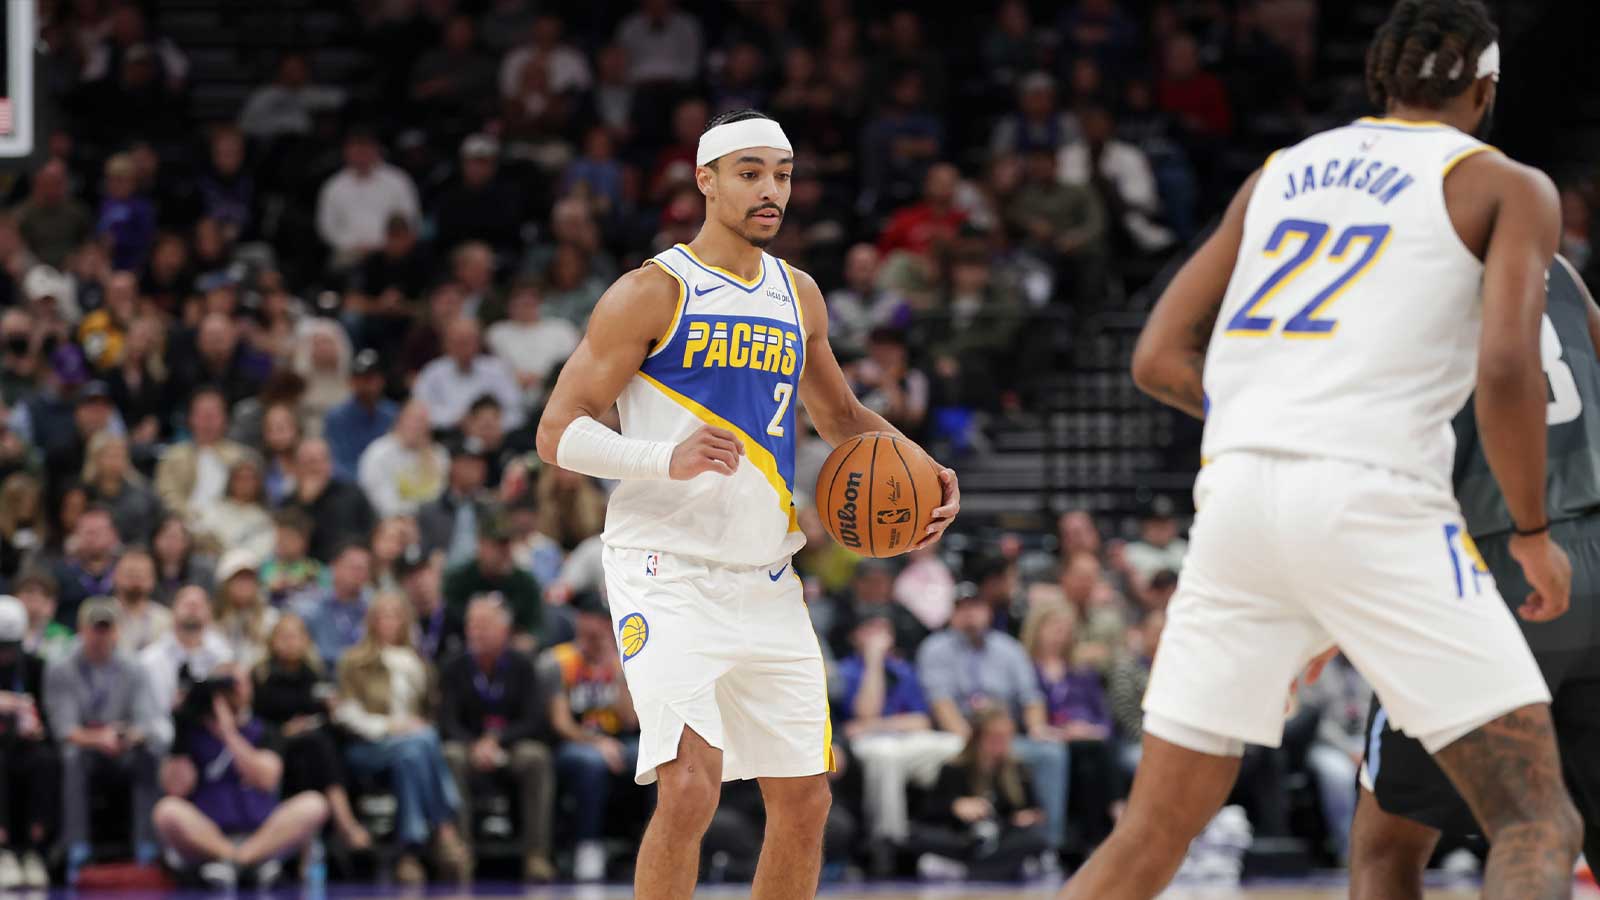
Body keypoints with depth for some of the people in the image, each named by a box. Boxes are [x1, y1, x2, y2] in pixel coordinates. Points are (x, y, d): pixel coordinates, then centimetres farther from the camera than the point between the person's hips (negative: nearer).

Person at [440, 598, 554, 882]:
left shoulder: (521, 667, 2)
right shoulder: (455, 669, 2)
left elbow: (533, 721, -5)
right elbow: (447, 722, -5)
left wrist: (496, 741, -21)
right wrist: (475, 746, -25)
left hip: (513, 744, 0)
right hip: (469, 745, 0)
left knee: (536, 757, -33)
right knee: (452, 758, -33)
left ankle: (536, 856, -35)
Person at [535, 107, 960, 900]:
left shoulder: (797, 296, 13)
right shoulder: (654, 293, -7)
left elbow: (839, 416, 29)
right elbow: (558, 432, -11)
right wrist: (667, 459, -27)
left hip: (766, 583, 7)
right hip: (669, 574, -7)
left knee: (804, 801, 8)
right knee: (690, 787, -22)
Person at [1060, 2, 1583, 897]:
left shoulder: (1282, 172, 22)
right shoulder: (1509, 188, 7)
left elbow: (1159, 360, 18)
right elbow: (1506, 372, -8)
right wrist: (1534, 533, 5)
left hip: (1237, 489, 5)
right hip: (1373, 502, -5)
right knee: (1537, 820, -3)